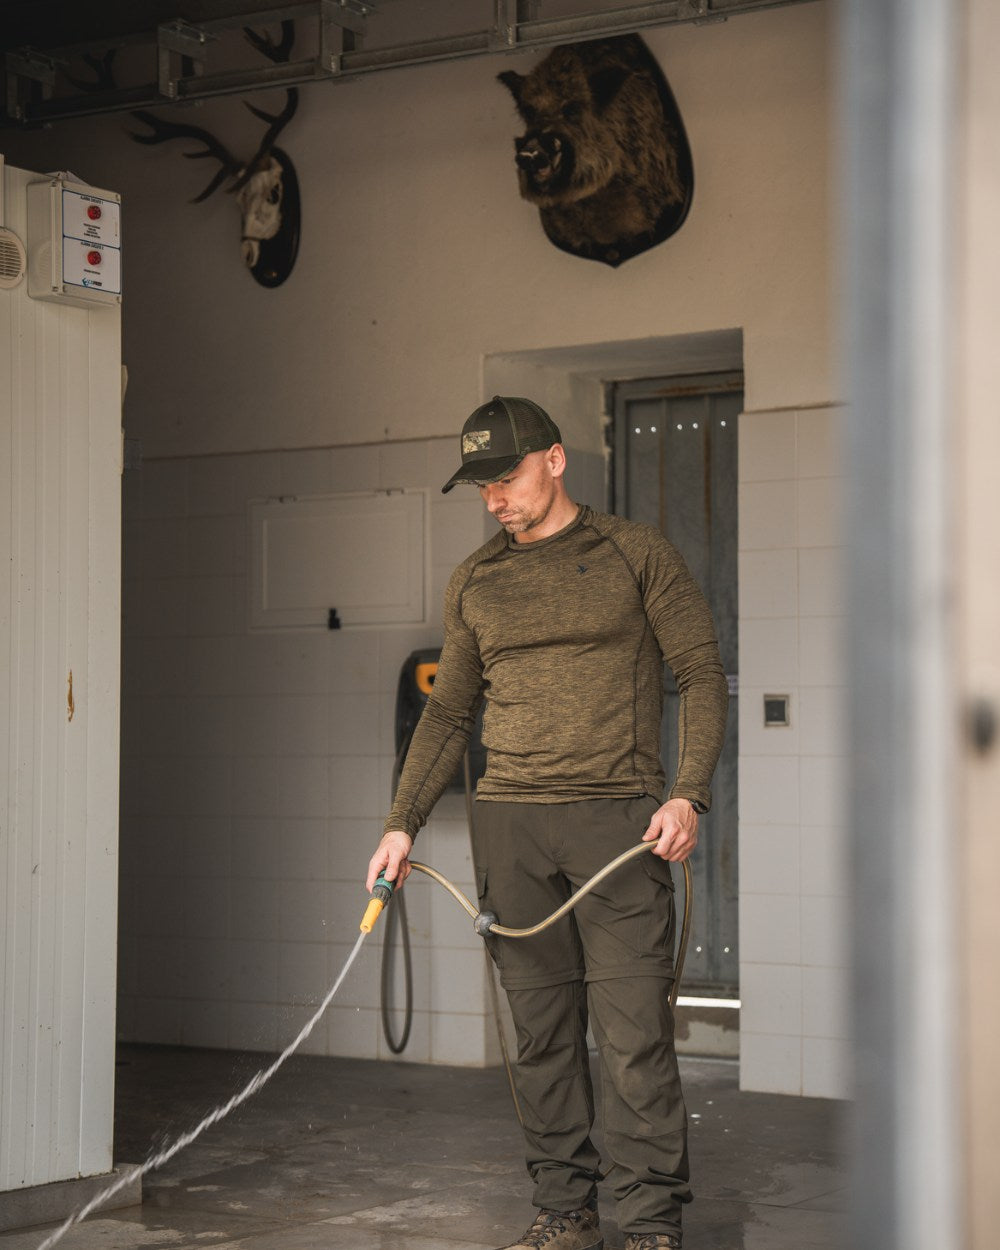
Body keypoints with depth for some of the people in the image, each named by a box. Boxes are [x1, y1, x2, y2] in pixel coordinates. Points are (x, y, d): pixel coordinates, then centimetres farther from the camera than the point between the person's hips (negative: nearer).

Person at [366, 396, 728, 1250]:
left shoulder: (636, 554, 4)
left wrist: (688, 795, -10)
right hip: (509, 822, 4)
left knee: (633, 1029, -8)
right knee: (541, 1028, 5)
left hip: (617, 817, -4)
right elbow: (448, 712, 20)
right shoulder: (473, 584, 15)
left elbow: (702, 674, 2)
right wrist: (403, 824, 12)